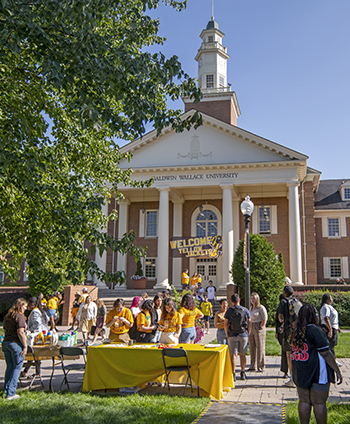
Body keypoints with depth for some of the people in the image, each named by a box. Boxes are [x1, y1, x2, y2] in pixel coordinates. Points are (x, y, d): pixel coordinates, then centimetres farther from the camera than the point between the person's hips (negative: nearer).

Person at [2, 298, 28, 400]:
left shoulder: (7, 316, 13)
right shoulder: (20, 316, -12)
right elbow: (20, 332, -18)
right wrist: (25, 346, -14)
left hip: (5, 343, 8)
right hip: (16, 344, -8)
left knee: (9, 367, 18)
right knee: (17, 368, 1)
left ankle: (6, 390, 23)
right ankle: (11, 393, 1)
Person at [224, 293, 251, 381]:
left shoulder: (229, 311, -4)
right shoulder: (245, 310, 0)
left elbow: (225, 325, -5)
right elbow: (249, 324, 0)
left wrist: (227, 335, 6)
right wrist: (248, 334, 11)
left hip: (232, 336, -1)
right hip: (243, 335, 1)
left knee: (233, 355, 2)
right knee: (242, 354, 12)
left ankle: (233, 374, -2)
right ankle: (243, 373, 20)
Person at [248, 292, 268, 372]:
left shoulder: (261, 308, -9)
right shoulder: (251, 308, 13)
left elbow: (265, 319, -11)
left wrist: (260, 328, -14)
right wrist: (249, 329, 12)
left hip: (259, 328, -8)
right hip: (251, 329, 8)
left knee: (260, 348, -2)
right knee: (252, 347, 9)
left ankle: (261, 367, 6)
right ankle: (253, 366, 17)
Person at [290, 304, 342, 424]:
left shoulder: (295, 331, 5)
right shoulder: (314, 330, -15)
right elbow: (326, 353, -15)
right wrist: (337, 370, -9)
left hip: (300, 373, 6)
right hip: (316, 372, -6)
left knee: (304, 401, 12)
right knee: (319, 403, 3)